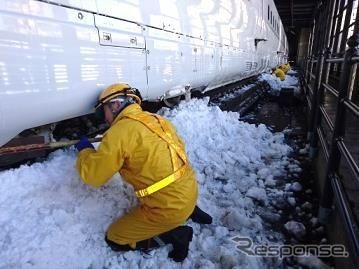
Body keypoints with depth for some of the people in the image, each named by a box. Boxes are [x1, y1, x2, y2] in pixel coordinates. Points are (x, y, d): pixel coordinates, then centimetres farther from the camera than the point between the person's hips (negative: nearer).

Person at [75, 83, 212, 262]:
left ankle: (176, 235, 5)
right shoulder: (157, 120, 5)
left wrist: (85, 150, 9)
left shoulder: (120, 130, -17)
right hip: (190, 191, 8)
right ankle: (190, 211, 24)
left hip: (170, 208, -8)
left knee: (114, 239, 12)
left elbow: (93, 175, -12)